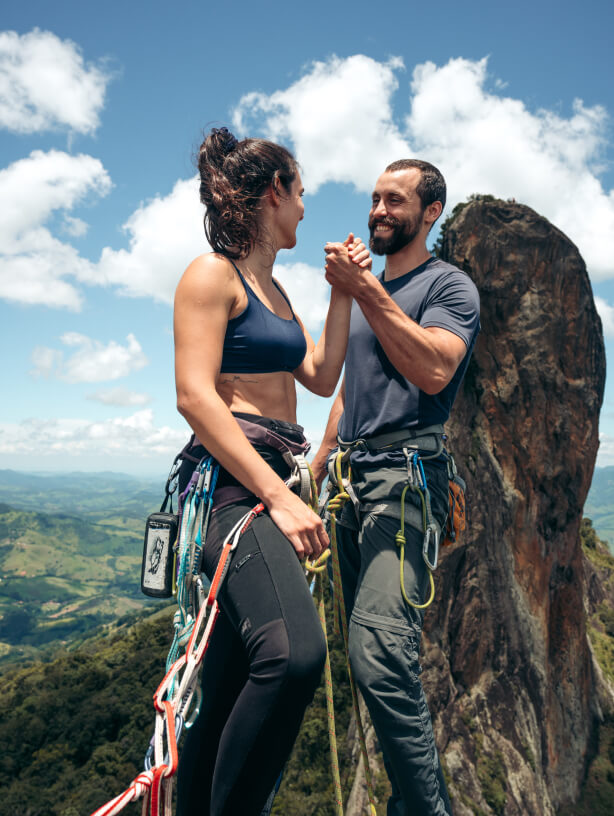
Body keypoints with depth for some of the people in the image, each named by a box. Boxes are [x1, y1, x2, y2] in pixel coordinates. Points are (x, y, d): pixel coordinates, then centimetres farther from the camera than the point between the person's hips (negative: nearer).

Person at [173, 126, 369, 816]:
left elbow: (321, 376, 22)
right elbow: (195, 396, -16)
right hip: (230, 481, -9)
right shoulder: (212, 274, -4)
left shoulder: (272, 287, 23)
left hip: (273, 477, 9)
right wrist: (278, 497, -21)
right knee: (294, 653, -29)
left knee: (230, 689, 12)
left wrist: (343, 291, 19)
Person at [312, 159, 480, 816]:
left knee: (379, 650, -21)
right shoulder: (363, 288, 24)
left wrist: (367, 292, -18)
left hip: (405, 472, -7)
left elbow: (434, 371, -18)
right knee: (367, 650, 9)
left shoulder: (449, 285, 2)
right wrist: (317, 466, 20)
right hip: (351, 474, 8)